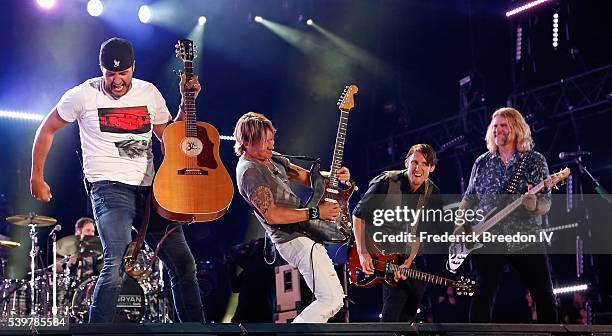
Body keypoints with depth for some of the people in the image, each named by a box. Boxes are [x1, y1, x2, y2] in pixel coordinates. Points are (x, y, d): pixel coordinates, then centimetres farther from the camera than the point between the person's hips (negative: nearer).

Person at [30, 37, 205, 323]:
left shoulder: (149, 93, 9)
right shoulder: (84, 95, -3)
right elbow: (47, 130, 8)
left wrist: (187, 101, 3)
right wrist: (37, 178, 7)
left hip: (149, 188, 5)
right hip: (109, 187, -5)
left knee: (183, 264, 6)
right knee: (118, 263, -26)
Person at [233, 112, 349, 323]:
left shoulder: (272, 158, 13)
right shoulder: (249, 171, -16)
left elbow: (305, 176, 20)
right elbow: (272, 215, -24)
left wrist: (334, 176, -1)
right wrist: (315, 213, -22)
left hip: (303, 232, 10)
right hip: (294, 239, -10)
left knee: (334, 298, 15)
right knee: (331, 300, -16)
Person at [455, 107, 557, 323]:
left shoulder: (535, 161, 3)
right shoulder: (482, 163, 11)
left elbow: (546, 203, -3)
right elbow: (468, 199, 17)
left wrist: (534, 204, -26)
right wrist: (461, 226, 2)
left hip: (526, 239, -1)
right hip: (487, 240, 1)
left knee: (545, 296, -3)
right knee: (483, 294, -6)